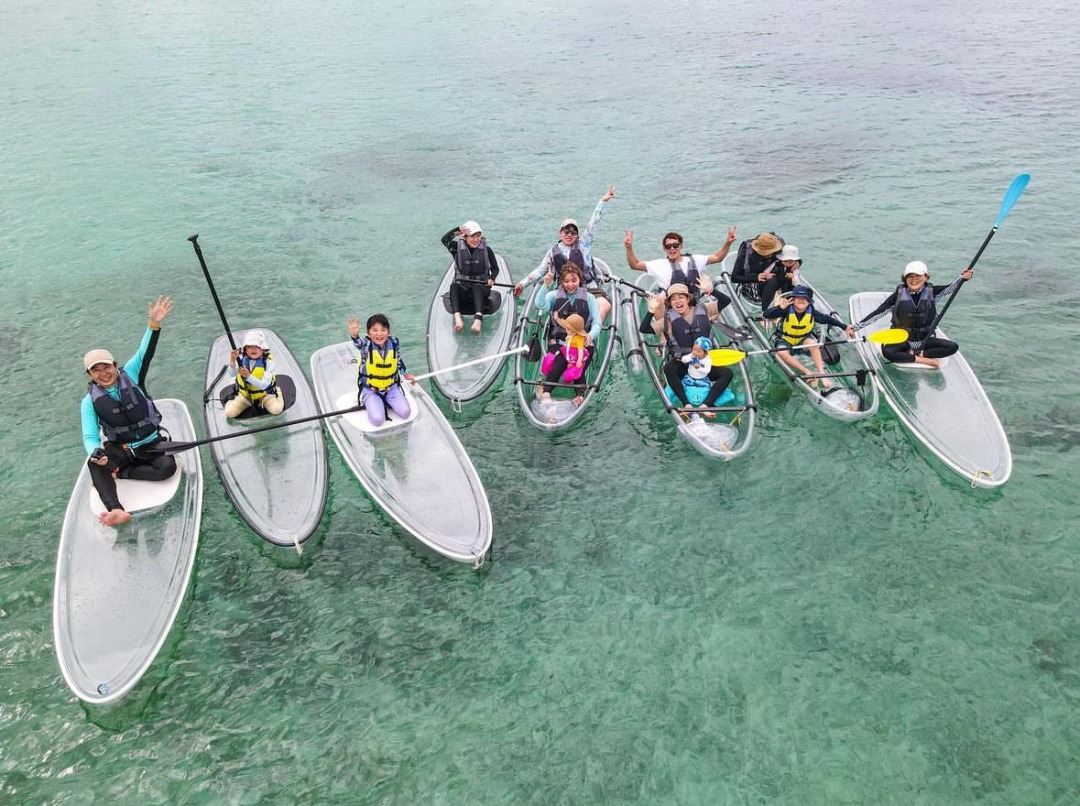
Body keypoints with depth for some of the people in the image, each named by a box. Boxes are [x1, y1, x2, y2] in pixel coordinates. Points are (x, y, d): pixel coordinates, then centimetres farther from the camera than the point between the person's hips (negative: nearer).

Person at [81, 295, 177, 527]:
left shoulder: (130, 375, -3)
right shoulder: (91, 401, -3)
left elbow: (145, 353, -19)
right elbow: (90, 437, -9)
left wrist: (154, 324, -36)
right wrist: (95, 453, -35)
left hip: (151, 444, 0)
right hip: (118, 449, 0)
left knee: (168, 467, -30)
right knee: (95, 464, -32)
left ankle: (119, 473, -12)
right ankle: (116, 510, -50)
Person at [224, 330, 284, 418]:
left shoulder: (268, 362, -20)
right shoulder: (241, 359, -12)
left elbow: (264, 385, -28)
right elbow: (230, 375, -25)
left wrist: (248, 376, -43)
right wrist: (232, 361, -42)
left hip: (264, 393, -2)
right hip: (245, 394, 2)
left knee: (277, 409, -27)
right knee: (229, 413, -15)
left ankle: (277, 396, 9)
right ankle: (232, 400, 20)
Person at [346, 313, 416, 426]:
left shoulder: (394, 343, -10)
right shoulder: (366, 345, -21)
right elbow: (358, 343, -46)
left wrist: (406, 374, 21)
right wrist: (354, 335, -69)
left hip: (391, 388, 3)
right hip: (370, 390, -3)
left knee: (405, 412, -14)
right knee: (377, 420, -20)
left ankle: (386, 401, 17)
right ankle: (369, 403, 14)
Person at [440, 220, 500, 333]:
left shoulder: (486, 250, 5)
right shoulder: (458, 248, 6)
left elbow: (495, 268, 9)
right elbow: (444, 240, -10)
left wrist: (492, 278, -13)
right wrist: (458, 230, -23)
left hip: (481, 287, -1)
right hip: (462, 286, 1)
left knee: (476, 286, -37)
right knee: (453, 286, -32)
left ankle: (478, 318, -60)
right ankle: (457, 318, -53)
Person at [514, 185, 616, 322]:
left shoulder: (583, 244, 8)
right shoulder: (554, 251, 14)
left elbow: (593, 224, 0)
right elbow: (540, 270, 19)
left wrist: (603, 201, -8)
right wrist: (523, 284, 15)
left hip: (589, 287, -2)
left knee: (605, 305, -29)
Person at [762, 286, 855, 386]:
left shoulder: (811, 312, -13)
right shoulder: (787, 310, -22)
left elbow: (827, 319, -1)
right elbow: (766, 315, -32)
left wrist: (845, 327, -6)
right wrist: (780, 307, -49)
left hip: (803, 340, 2)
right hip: (785, 340, -2)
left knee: (813, 343, -31)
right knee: (782, 353, -34)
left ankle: (822, 374, -28)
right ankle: (807, 372, -28)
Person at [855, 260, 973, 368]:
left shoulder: (931, 292, -2)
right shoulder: (899, 295, -8)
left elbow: (950, 288, -17)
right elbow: (878, 312, -10)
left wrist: (962, 278, -39)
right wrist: (856, 327, -16)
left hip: (925, 340, 2)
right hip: (902, 340, -2)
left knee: (953, 347, -18)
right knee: (887, 352, -33)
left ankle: (914, 353, -15)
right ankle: (923, 359, -22)